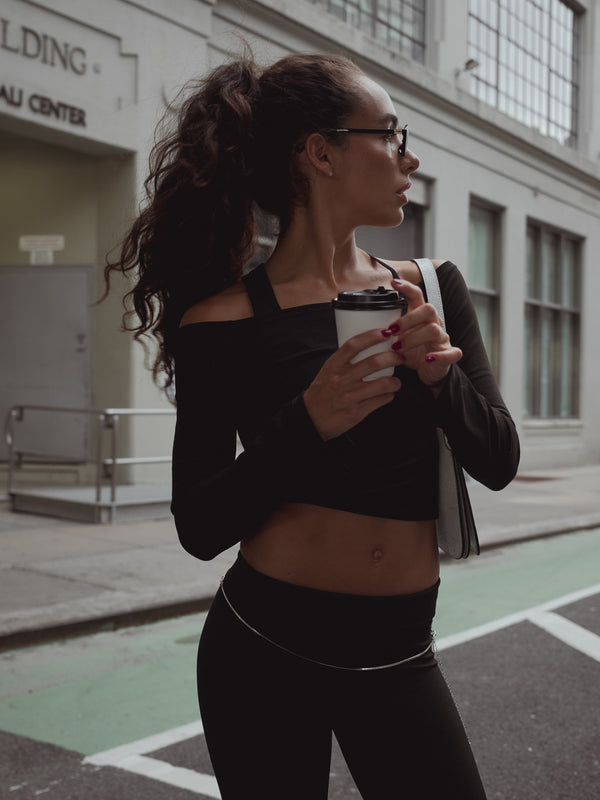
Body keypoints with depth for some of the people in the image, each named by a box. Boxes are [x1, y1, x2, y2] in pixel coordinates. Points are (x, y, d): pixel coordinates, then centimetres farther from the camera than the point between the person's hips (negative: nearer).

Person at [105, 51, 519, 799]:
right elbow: (200, 527, -10)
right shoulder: (226, 322, -10)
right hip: (264, 651, -3)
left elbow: (498, 463, 2)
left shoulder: (430, 289, 3)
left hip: (397, 657, 4)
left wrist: (439, 376, -17)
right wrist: (309, 424, -24)